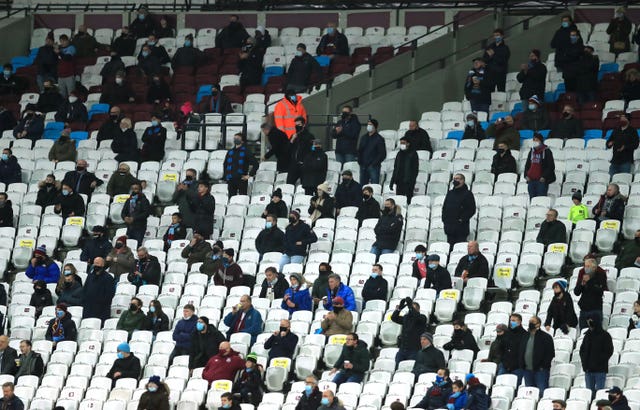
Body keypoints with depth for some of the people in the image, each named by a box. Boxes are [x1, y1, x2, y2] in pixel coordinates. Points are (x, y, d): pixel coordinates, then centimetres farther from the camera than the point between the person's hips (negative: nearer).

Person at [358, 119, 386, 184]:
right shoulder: (363, 138, 15)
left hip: (374, 166, -6)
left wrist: (374, 163, -14)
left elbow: (383, 154, -7)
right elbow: (359, 151, 19)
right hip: (363, 166, 6)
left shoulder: (379, 139, -3)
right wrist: (360, 161, 4)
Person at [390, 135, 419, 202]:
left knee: (408, 200, -7)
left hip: (408, 182, -5)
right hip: (399, 182, 5)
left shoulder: (413, 154, -2)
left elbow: (415, 169, -6)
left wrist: (412, 181, -14)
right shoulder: (400, 154, 15)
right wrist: (392, 181, 15)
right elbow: (395, 168, 19)